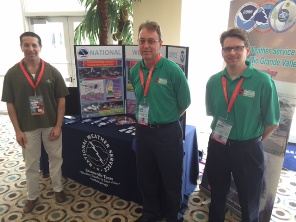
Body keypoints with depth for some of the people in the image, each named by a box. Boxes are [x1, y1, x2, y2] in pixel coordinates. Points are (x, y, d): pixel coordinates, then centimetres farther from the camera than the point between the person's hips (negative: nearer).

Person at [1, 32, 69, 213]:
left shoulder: (52, 72, -5)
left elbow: (61, 99, -3)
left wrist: (58, 126, -8)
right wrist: (17, 130, -6)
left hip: (51, 125, 0)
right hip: (27, 127, 0)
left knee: (55, 158, 14)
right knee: (31, 163, 14)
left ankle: (58, 188, 36)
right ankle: (32, 196, 33)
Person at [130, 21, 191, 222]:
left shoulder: (173, 70, -16)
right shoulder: (135, 71, 1)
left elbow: (184, 103, -6)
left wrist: (164, 120, 2)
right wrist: (148, 120, 12)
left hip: (167, 132, -5)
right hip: (142, 131, 5)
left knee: (171, 180, 13)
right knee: (145, 177, 20)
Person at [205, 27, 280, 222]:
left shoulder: (263, 81, -15)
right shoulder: (214, 81, -4)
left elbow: (273, 122, -8)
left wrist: (252, 141, 2)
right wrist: (224, 135, 6)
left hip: (248, 150, -3)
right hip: (217, 146, 3)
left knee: (249, 204, 19)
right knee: (217, 196, 24)